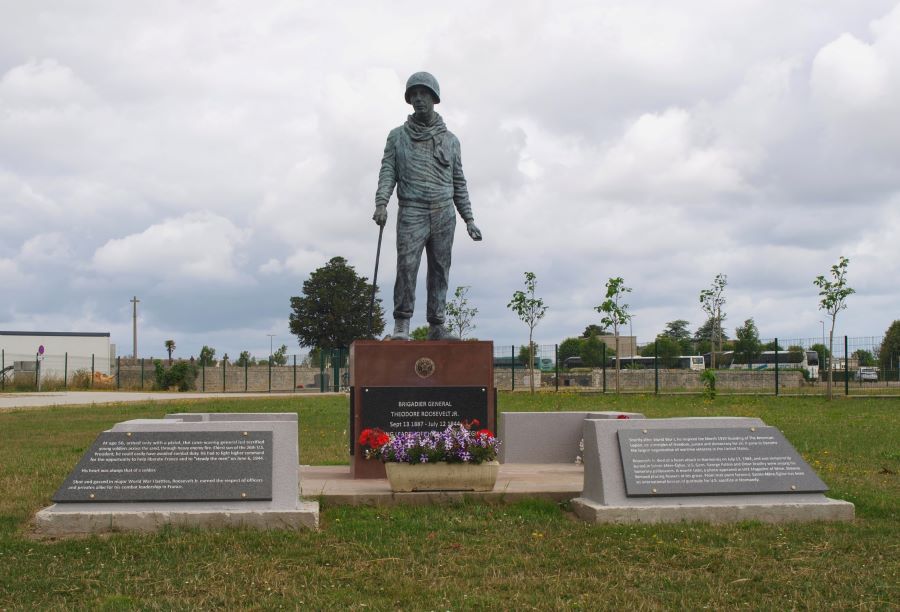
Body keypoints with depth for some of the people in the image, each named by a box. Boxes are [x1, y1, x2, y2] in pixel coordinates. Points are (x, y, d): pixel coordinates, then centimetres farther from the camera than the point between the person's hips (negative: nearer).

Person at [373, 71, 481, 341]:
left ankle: (436, 326, 6)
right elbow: (387, 171, 3)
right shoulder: (397, 136, 11)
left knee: (440, 270, 2)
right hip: (411, 212, -2)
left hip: (444, 214, 3)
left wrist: (469, 219, 11)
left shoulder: (450, 140, 16)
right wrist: (381, 202, -15)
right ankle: (401, 325, -12)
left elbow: (459, 183, 17)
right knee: (407, 266, -15)